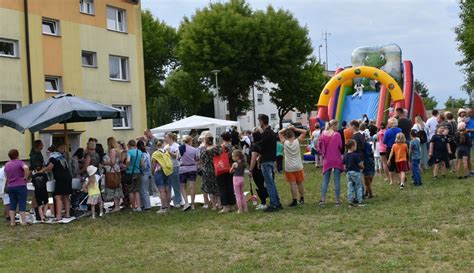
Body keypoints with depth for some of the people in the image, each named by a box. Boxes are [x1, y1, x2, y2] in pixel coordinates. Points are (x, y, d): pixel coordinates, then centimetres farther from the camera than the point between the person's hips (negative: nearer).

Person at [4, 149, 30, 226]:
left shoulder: (7, 165, 11)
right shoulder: (20, 163, -8)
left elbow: (6, 176, 20)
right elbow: (26, 168, -28)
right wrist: (26, 177, -16)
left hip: (10, 187, 5)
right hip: (20, 186, -5)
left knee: (12, 204, 10)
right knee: (22, 204, -1)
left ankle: (12, 222, 10)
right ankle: (23, 222, 0)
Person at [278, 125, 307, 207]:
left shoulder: (285, 143, -9)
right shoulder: (297, 141, -8)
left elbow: (279, 133, 3)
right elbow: (304, 131, -1)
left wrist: (287, 128, -3)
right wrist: (295, 129, -5)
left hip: (289, 167, -2)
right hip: (298, 166, 2)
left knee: (293, 184, -2)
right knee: (300, 183, 14)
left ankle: (295, 200, -5)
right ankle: (302, 199, 25)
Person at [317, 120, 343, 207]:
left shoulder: (323, 134, 1)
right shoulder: (337, 134, -12)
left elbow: (319, 147, 5)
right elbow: (341, 146, -8)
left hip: (327, 160, 4)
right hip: (337, 160, -4)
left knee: (325, 181, 10)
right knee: (337, 180, 4)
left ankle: (322, 199, 2)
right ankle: (337, 200, 6)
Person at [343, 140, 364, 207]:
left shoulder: (345, 156, 3)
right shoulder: (356, 155, -15)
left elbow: (345, 165, 6)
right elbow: (360, 164, -11)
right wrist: (362, 167, 9)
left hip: (348, 172, 5)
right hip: (356, 172, -5)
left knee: (350, 187, 7)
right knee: (358, 187, 5)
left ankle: (350, 202, 8)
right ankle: (359, 201, 6)